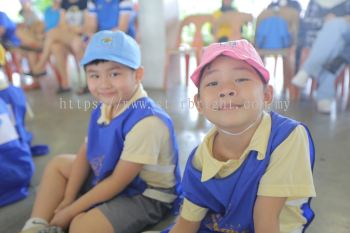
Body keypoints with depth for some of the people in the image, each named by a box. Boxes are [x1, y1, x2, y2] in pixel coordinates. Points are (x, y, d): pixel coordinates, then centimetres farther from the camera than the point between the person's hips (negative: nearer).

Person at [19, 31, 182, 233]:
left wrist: (70, 211, -16)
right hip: (107, 177, 9)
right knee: (59, 164, 15)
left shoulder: (147, 121, -32)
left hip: (146, 196, -8)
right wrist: (67, 199, -1)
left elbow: (118, 181, -26)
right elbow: (85, 153, 3)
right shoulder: (104, 108, -5)